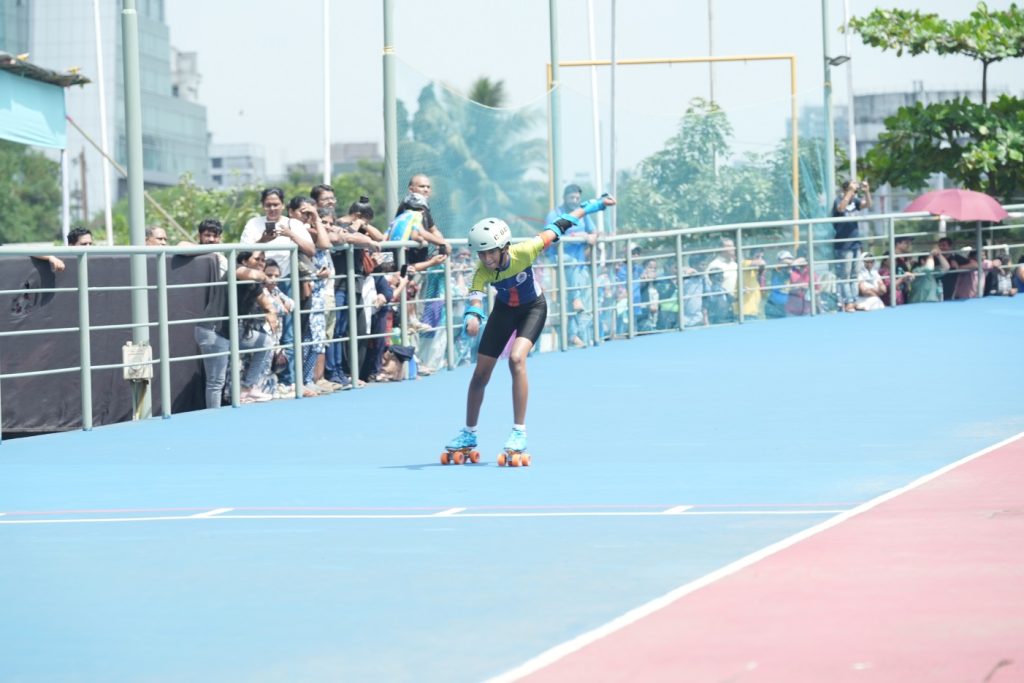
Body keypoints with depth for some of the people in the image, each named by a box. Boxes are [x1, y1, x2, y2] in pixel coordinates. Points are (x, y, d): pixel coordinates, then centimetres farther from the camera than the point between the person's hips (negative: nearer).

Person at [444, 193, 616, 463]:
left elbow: (555, 229, -22)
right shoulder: (482, 272, -27)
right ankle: (469, 434, 26)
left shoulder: (523, 252, -33)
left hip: (532, 309, -3)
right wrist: (473, 316, -67)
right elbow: (475, 296, -42)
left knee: (516, 359, -27)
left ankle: (519, 433, -20)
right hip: (504, 310, 3)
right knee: (481, 372, 4)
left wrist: (593, 205, -14)